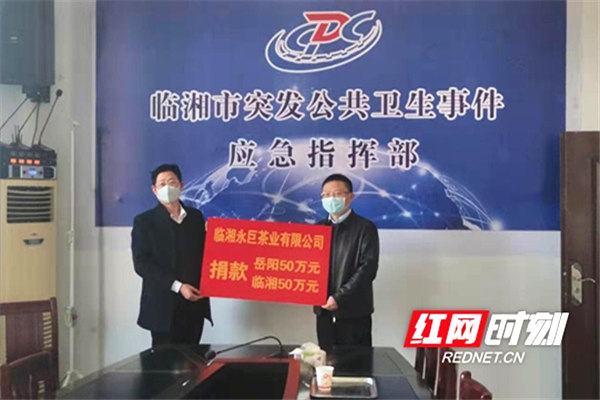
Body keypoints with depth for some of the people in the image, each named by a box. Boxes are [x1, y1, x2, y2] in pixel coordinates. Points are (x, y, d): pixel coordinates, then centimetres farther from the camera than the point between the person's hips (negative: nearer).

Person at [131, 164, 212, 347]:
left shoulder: (196, 216, 11)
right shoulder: (144, 221, -1)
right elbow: (142, 264, -10)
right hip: (163, 305, -3)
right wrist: (177, 286, -18)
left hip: (194, 303, 4)